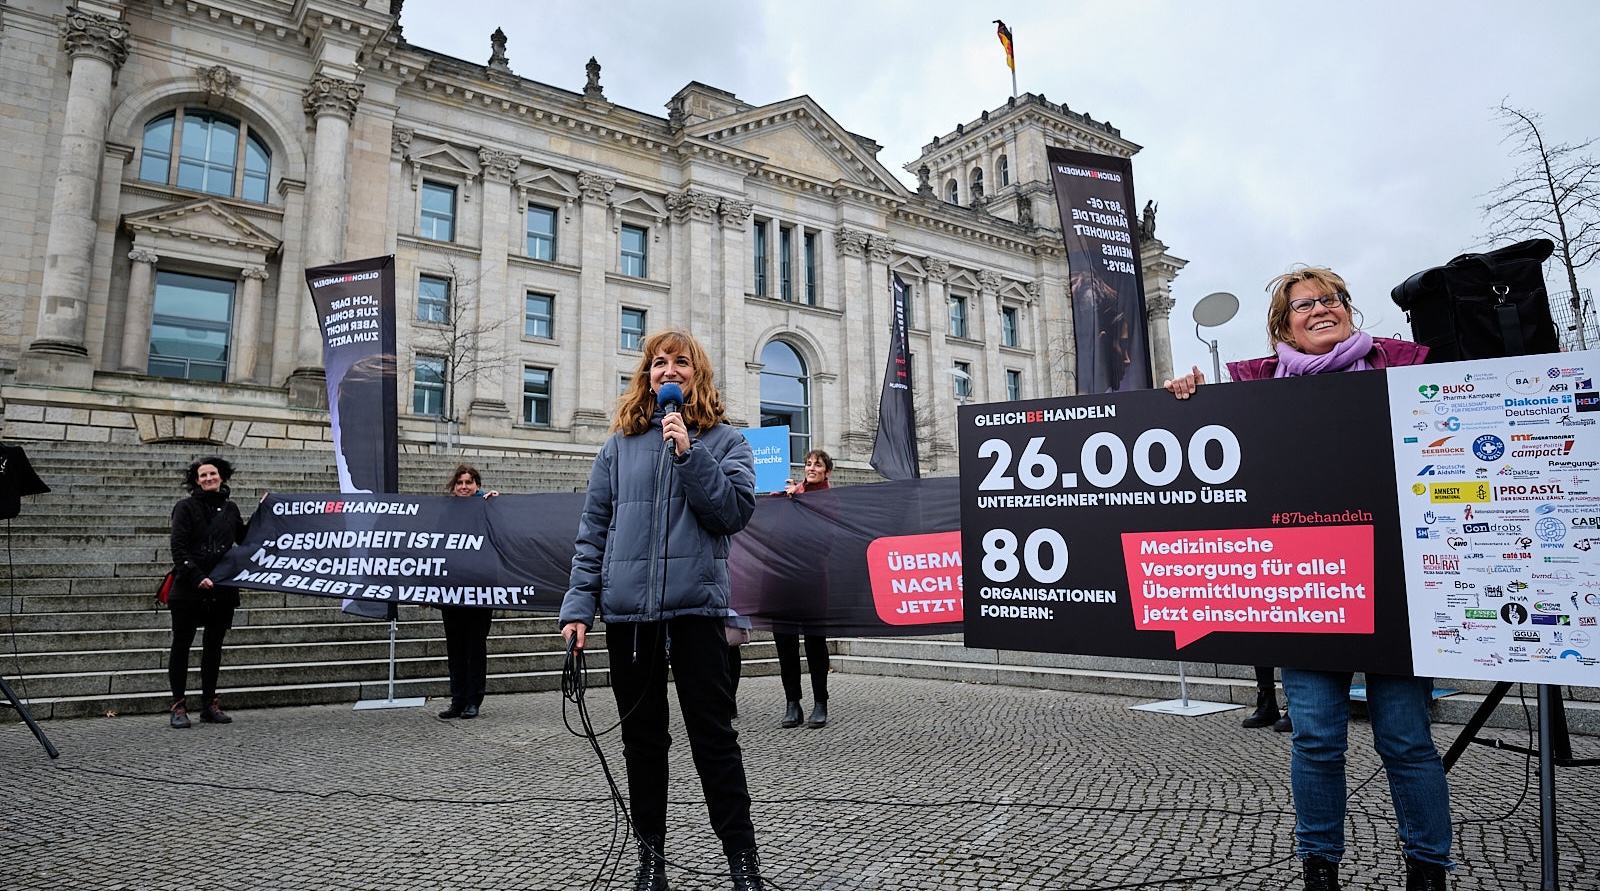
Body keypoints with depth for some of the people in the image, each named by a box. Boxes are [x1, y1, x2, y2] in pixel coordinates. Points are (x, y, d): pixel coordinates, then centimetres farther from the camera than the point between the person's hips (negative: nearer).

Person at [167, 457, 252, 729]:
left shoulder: (230, 508, 12)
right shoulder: (186, 507, -2)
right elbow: (179, 548, -9)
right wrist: (197, 577, -19)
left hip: (222, 589, 4)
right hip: (189, 589, -4)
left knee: (214, 646, 10)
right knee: (181, 645, 4)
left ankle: (210, 704, 18)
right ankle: (179, 706, 11)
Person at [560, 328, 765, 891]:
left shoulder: (724, 441, 5)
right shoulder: (619, 446, 10)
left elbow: (735, 512, -9)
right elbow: (593, 531, 8)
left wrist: (689, 453, -15)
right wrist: (579, 606, 1)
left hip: (697, 603, -2)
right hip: (627, 610, 3)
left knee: (713, 734, 3)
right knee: (642, 735, 12)